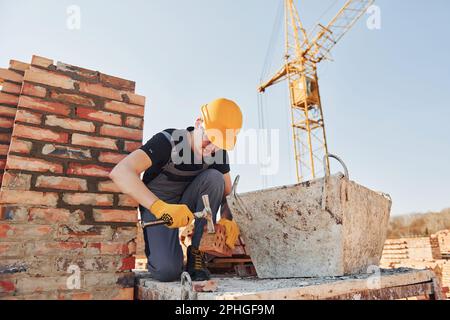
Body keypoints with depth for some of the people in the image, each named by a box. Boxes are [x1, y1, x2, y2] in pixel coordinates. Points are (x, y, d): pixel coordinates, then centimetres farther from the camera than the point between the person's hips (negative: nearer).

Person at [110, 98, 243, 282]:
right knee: (168, 271, -26)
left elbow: (228, 192, -1)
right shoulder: (168, 141, -25)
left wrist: (227, 219, -24)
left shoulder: (218, 152, -9)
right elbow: (119, 172, -37)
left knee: (214, 178, -25)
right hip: (155, 206, -4)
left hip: (187, 205, 5)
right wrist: (160, 207, -49)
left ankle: (196, 252, -13)